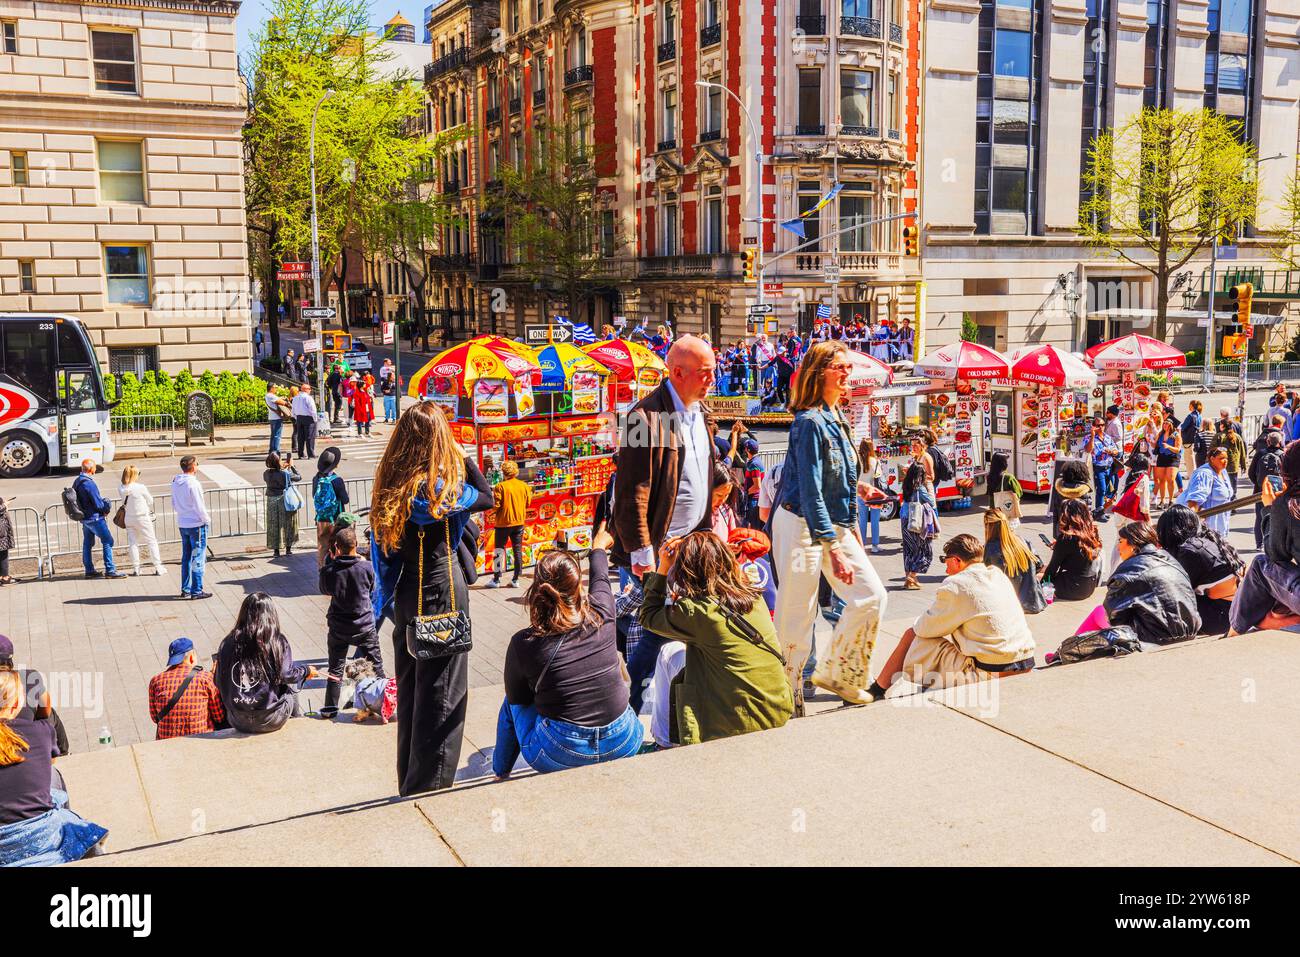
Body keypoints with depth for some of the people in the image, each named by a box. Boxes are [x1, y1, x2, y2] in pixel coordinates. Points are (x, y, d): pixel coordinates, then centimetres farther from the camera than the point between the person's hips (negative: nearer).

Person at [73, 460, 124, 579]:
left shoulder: (77, 482, 8)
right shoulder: (89, 483, -21)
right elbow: (98, 504, -21)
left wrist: (103, 501, 12)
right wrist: (107, 506, 0)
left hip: (84, 518, 9)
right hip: (94, 518, -9)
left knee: (88, 543, 14)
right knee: (108, 541, -5)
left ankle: (89, 570, 20)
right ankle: (110, 570, -6)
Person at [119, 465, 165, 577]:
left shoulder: (121, 489, -7)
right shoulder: (141, 487, -18)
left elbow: (124, 502, 1)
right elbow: (150, 501, -6)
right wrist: (150, 511, 13)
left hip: (129, 518, 4)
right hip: (142, 518, -4)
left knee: (132, 543, 11)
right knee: (152, 542, 6)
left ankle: (136, 568, 13)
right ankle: (158, 567, 6)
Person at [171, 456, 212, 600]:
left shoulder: (175, 483, 4)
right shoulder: (193, 484, -20)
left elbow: (174, 505, 12)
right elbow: (199, 507, -18)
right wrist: (207, 520, -4)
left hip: (182, 524, 7)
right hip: (196, 524, -7)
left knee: (186, 557, 16)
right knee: (198, 558, 0)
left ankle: (185, 589, 21)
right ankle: (196, 591, 3)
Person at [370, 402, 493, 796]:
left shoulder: (389, 485, 0)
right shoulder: (437, 488, -20)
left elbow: (383, 552, 6)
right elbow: (486, 497, -6)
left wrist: (386, 601, 13)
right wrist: (463, 457, -5)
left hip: (406, 592, 7)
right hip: (440, 589, -7)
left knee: (409, 688, 18)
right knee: (440, 694, 4)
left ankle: (409, 784, 32)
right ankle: (429, 787, 11)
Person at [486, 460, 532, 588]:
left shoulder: (500, 486, -14)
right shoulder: (524, 486, -1)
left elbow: (496, 505, -15)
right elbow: (528, 503, 8)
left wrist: (493, 515, 5)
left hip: (503, 522, -4)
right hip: (519, 522, 4)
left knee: (499, 550, 6)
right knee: (517, 550, 10)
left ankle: (496, 580, 7)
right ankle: (516, 579, 11)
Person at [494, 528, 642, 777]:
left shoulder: (523, 643, -15)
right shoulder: (602, 616, -10)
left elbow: (517, 698, 2)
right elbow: (600, 579, 14)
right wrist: (599, 547, 36)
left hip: (559, 756, -2)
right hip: (623, 746, 2)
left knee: (512, 702, 26)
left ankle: (500, 775, 43)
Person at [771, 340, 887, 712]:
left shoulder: (837, 418, 10)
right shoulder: (809, 422, -18)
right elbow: (810, 492, -22)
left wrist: (852, 532, 18)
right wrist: (833, 548, -25)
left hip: (835, 525, 9)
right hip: (802, 527, -9)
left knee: (871, 595, 8)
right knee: (797, 615, -2)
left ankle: (837, 673, 23)